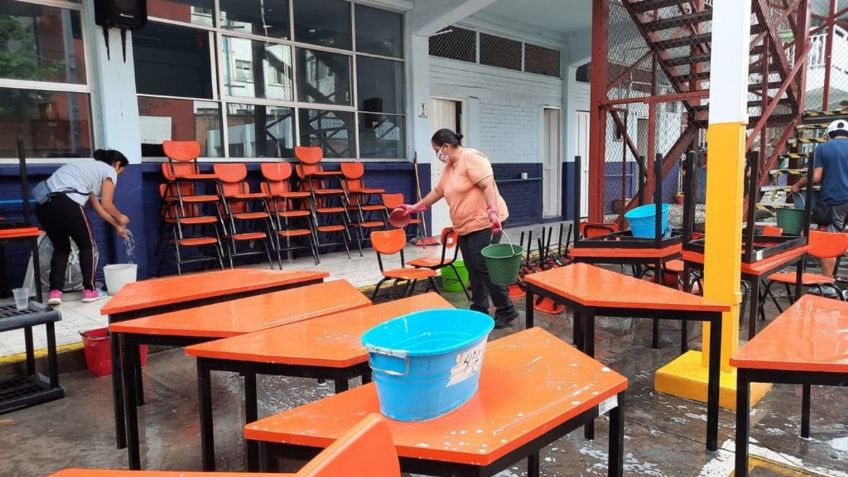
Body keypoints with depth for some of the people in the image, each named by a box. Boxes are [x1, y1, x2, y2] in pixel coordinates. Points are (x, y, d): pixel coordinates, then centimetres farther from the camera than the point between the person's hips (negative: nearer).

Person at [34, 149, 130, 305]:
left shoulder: (89, 166, 34)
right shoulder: (109, 171, 10)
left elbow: (97, 205, 35)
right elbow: (106, 205, 6)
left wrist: (116, 225, 39)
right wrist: (120, 218, 25)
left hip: (43, 204, 8)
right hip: (66, 202, -8)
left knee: (61, 247, 20)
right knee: (87, 245, 12)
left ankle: (54, 291, 10)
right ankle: (89, 290, 15)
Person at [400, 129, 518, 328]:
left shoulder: (471, 158, -13)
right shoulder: (449, 166, 15)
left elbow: (488, 185, -22)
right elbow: (438, 190, 26)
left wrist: (492, 213, -30)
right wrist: (416, 207, 29)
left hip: (484, 223, -9)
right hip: (465, 226, 9)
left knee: (484, 268, -10)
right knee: (473, 270, 10)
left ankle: (506, 310, 0)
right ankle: (479, 310, 18)